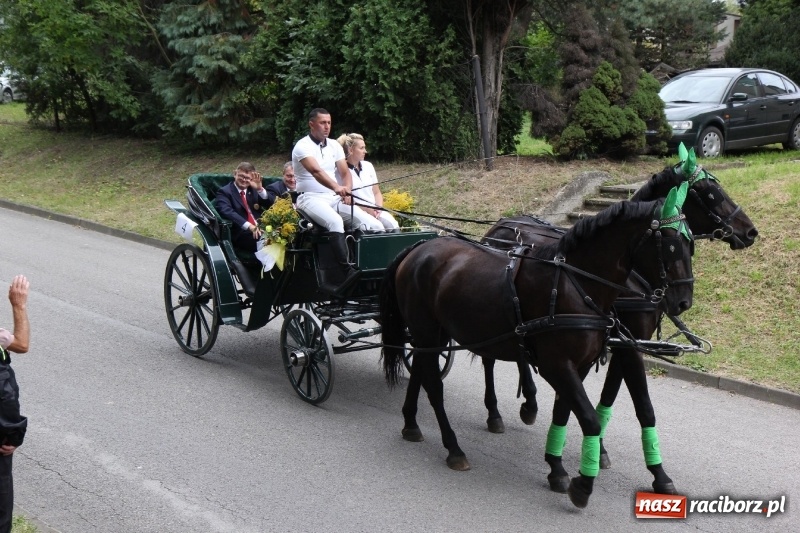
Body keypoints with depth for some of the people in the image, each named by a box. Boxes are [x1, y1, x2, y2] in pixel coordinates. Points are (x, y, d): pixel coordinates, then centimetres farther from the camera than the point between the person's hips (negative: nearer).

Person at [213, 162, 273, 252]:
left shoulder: (253, 190, 22)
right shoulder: (224, 192, 3)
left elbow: (270, 206, 13)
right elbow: (227, 212, -16)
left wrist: (260, 189, -3)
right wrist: (249, 226, -28)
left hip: (261, 229, 6)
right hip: (239, 235, -5)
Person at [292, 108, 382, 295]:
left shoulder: (334, 146, 15)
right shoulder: (303, 146, -7)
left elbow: (345, 173, 10)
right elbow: (315, 171, -25)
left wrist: (347, 191, -13)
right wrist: (336, 187, -42)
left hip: (335, 198, 7)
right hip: (311, 198, -7)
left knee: (372, 225, -14)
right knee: (335, 222, -38)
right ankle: (346, 271, -45)